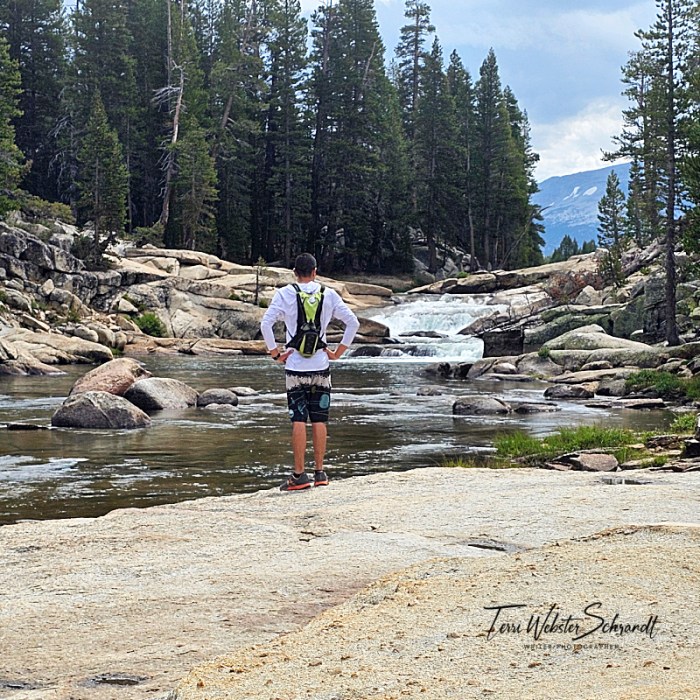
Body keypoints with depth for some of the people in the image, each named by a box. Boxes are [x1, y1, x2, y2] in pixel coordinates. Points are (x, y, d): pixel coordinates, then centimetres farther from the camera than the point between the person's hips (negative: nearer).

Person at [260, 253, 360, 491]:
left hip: (295, 367, -2)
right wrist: (338, 352, 6)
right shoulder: (329, 294, 3)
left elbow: (266, 324, -12)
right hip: (321, 366, 2)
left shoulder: (285, 294, -3)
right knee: (319, 420, 8)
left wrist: (275, 353, -3)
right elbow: (353, 322, 1)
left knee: (298, 420, -1)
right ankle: (320, 473, 11)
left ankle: (299, 475, -2)